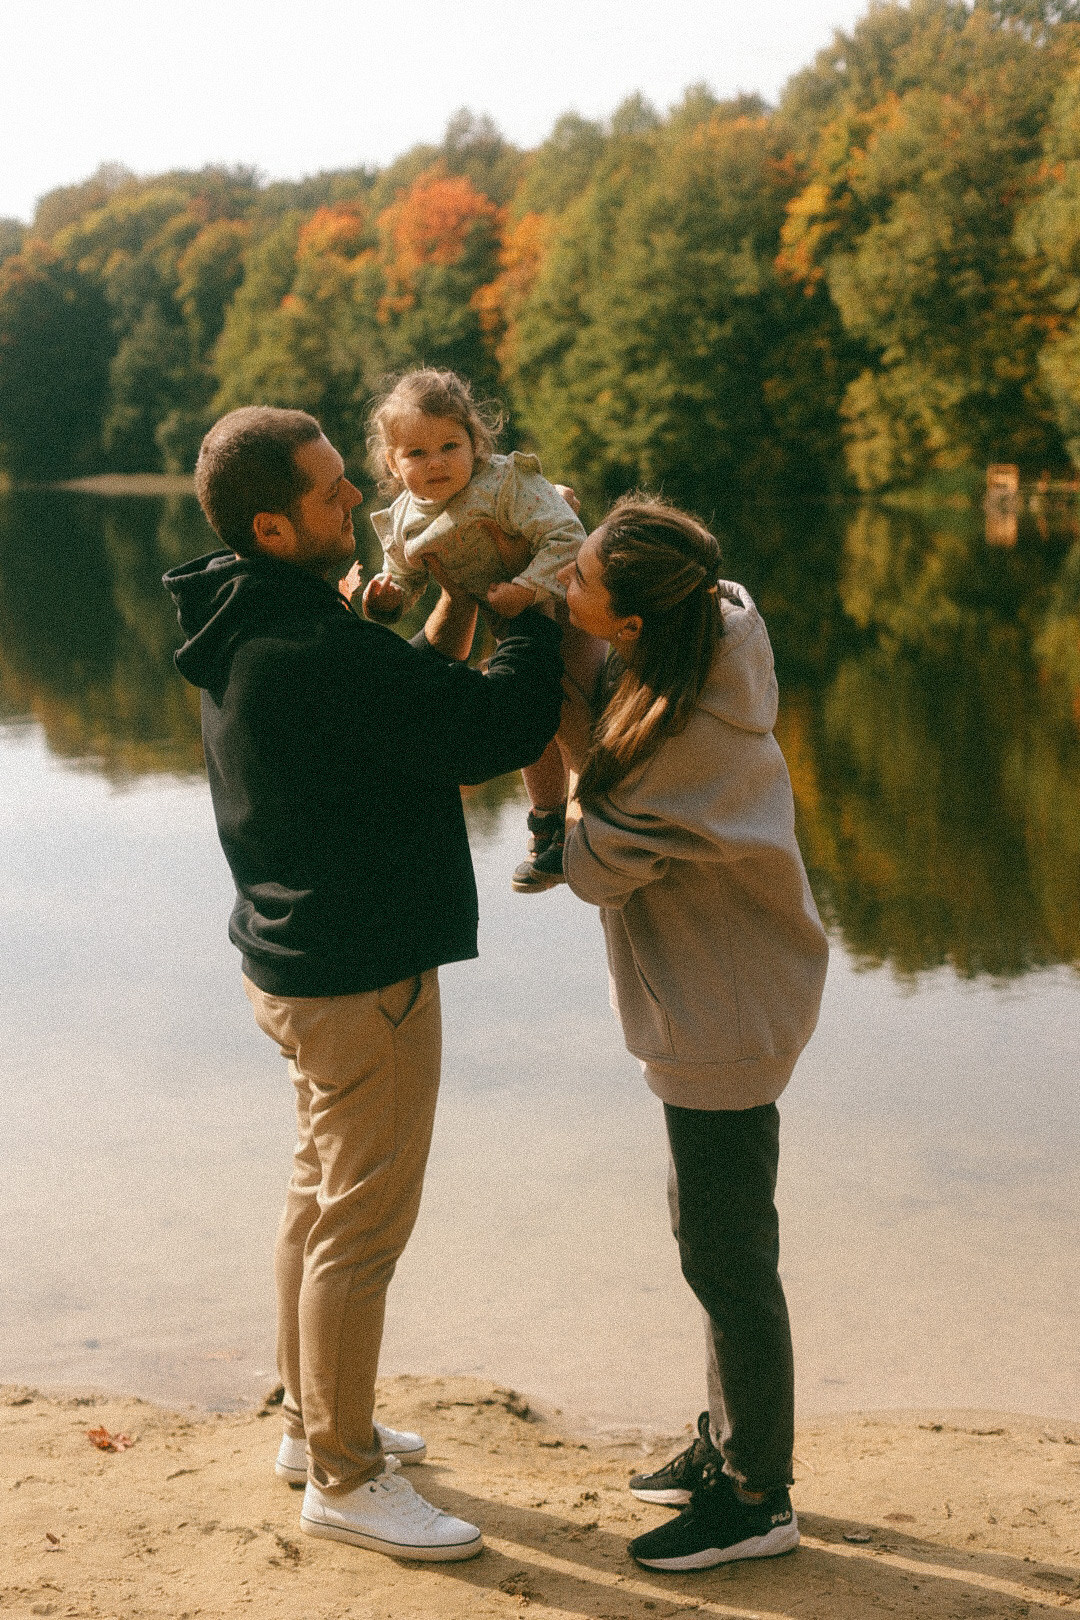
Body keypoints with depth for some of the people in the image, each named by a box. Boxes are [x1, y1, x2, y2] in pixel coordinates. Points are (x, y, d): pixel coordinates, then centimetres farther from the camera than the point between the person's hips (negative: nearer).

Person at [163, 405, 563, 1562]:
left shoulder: (251, 631, 5)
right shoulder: (314, 654, -28)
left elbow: (401, 709, 14)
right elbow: (496, 730, -26)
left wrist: (454, 611, 3)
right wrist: (547, 600, -12)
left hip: (297, 959, 10)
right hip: (361, 980, -10)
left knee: (323, 1198, 22)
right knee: (360, 1226, 2)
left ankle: (315, 1422, 38)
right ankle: (345, 1479, 15)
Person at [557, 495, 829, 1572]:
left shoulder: (686, 738, -30)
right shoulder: (714, 629, -3)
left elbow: (596, 868, -19)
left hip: (722, 1019, -10)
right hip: (725, 1000, 10)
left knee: (727, 1255, 3)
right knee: (717, 1235, 21)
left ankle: (756, 1498, 19)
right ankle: (730, 1444, 38)